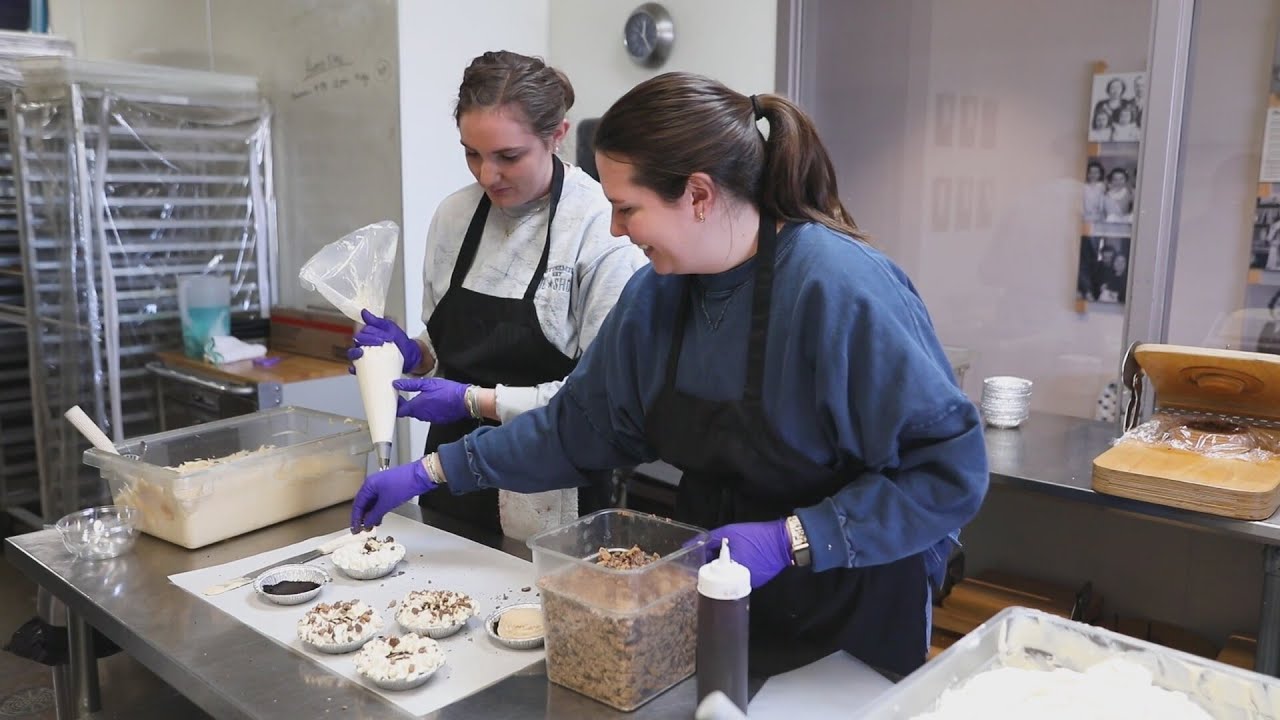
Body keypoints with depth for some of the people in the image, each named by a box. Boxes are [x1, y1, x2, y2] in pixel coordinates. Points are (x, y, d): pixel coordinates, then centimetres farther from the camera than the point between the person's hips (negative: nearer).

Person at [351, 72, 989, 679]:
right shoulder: (655, 294, -6)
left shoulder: (840, 289, -27)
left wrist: (790, 540, -28)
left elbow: (951, 472, -23)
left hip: (850, 623, -6)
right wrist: (431, 472, 2)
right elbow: (577, 424, 3)